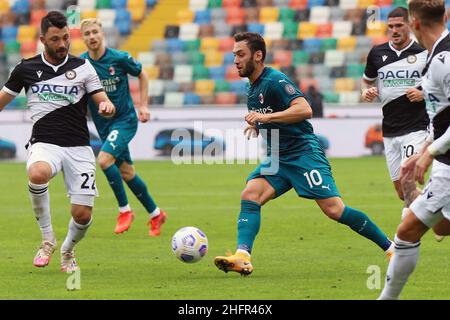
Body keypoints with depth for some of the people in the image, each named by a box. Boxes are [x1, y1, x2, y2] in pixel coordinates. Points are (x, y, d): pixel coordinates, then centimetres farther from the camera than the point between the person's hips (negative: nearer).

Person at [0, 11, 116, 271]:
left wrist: (107, 106, -20)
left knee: (83, 215, -7)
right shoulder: (27, 69, 7)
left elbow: (103, 101, 3)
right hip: (44, 143, -1)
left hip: (79, 147, 1)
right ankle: (48, 239, -18)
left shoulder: (83, 67, 7)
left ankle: (68, 250, 29)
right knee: (38, 174, -38)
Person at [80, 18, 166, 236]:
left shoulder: (119, 58, -12)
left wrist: (143, 105, 0)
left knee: (104, 159, -25)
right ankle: (155, 214, 27)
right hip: (103, 125, 5)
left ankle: (124, 210, -9)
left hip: (125, 120, -5)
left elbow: (142, 75, 5)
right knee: (126, 172, 9)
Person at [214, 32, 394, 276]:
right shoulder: (252, 89, 14)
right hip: (278, 158, 9)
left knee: (334, 209, -13)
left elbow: (304, 109, -27)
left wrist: (266, 118, -29)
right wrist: (257, 126, 12)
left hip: (303, 153, -9)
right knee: (249, 196, -14)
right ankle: (242, 258, -25)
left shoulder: (274, 80, -14)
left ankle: (391, 248, -1)